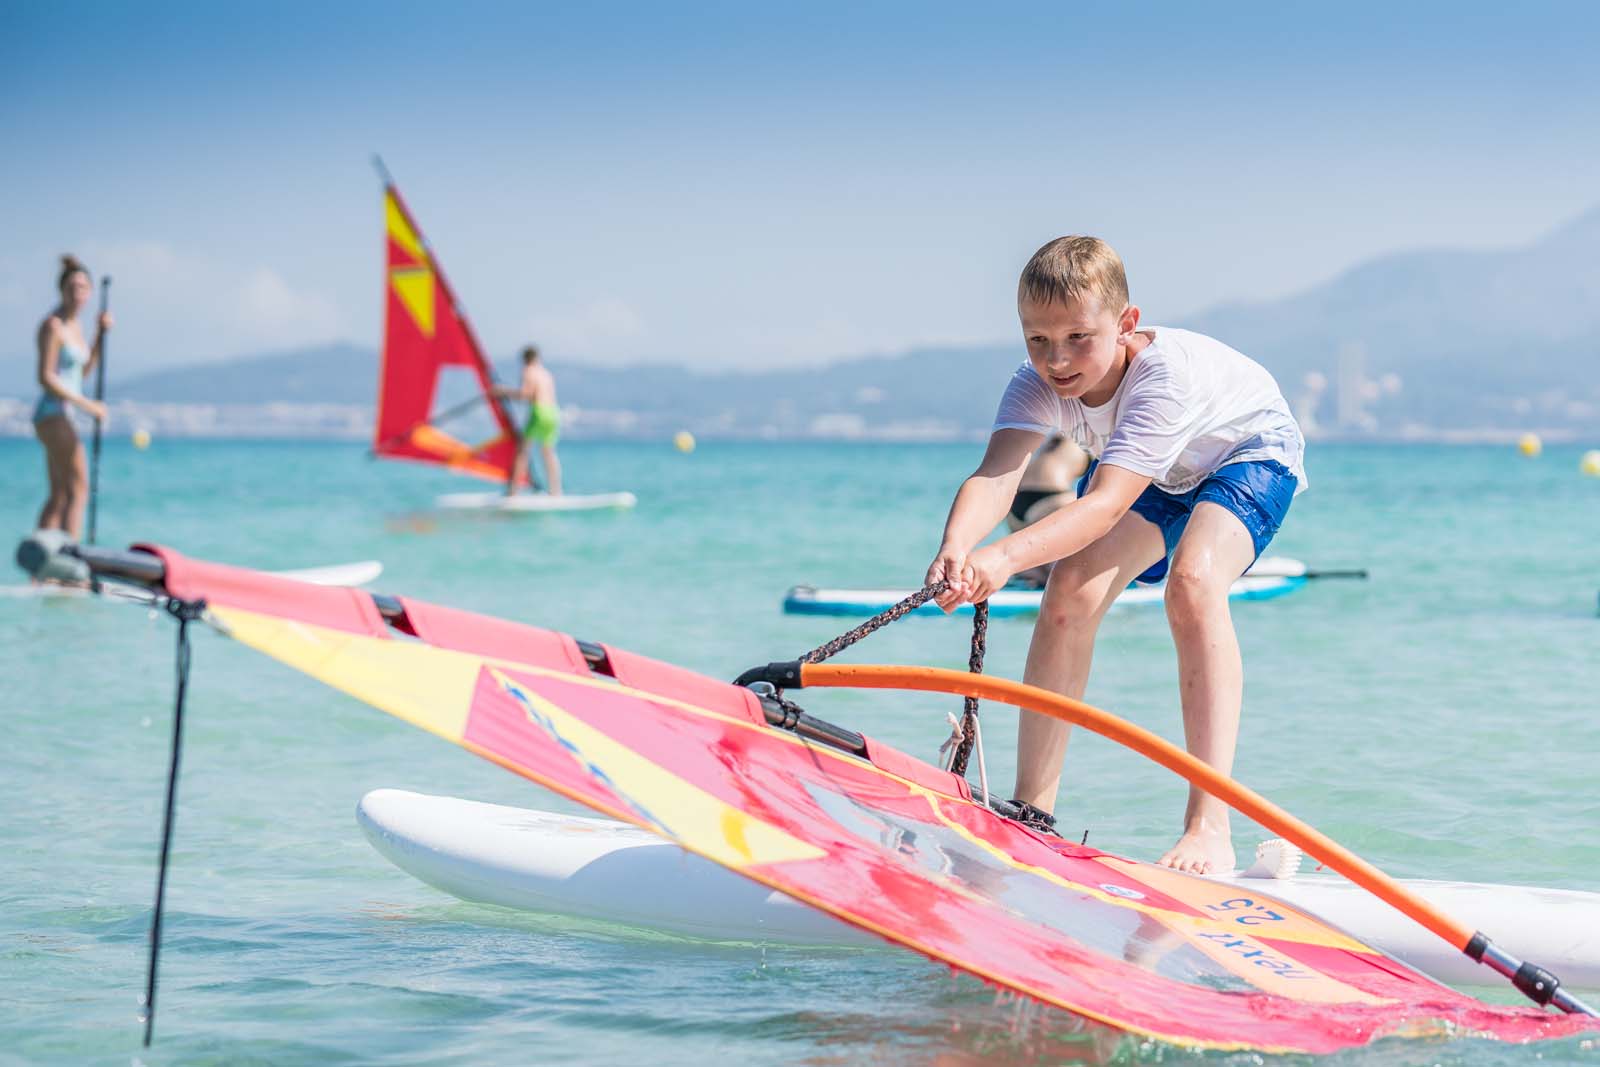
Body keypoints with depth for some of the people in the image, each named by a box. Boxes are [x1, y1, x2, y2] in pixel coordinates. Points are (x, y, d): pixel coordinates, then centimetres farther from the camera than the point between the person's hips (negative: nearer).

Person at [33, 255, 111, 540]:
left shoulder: (74, 325, 13)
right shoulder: (53, 326, -13)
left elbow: (84, 371, 22)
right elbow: (45, 378, -19)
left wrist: (101, 334, 11)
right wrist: (88, 405, -18)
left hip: (61, 417, 10)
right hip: (54, 415, -10)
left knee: (59, 496, 10)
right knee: (78, 490, -14)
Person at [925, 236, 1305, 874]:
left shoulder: (1166, 373, -42)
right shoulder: (1037, 385, -26)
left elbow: (1106, 505, -52)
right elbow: (996, 474, -43)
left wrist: (1005, 557, -68)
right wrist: (955, 550, -65)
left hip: (1249, 455, -6)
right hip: (1151, 476, 6)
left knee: (1193, 584, -33)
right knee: (1071, 592, -17)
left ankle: (1209, 827, -35)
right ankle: (1033, 809, -6)